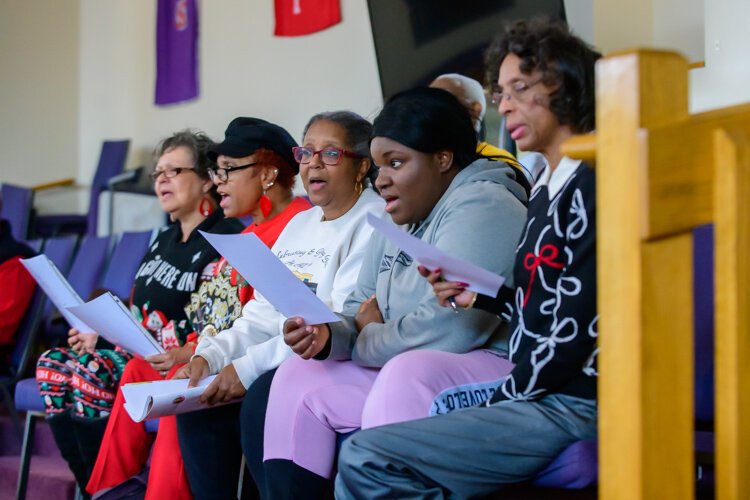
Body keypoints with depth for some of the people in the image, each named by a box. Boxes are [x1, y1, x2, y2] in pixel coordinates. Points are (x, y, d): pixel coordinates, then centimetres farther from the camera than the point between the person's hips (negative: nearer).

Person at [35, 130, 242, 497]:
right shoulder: (165, 240, 21)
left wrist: (187, 355, -30)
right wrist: (99, 332, 8)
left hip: (186, 365, -9)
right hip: (140, 354, 9)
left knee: (89, 375, -28)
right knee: (52, 366, -8)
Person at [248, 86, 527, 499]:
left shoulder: (480, 206, -15)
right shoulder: (398, 223, 15)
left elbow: (445, 329, -25)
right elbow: (359, 312, 16)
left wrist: (368, 338, -6)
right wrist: (328, 336, -9)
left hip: (491, 367, -10)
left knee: (406, 376, -36)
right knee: (297, 379, 5)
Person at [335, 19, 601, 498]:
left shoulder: (592, 186, -11)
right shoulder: (546, 191, 18)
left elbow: (574, 328, -16)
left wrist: (498, 406, -8)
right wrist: (481, 296, 5)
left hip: (571, 404, -9)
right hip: (535, 396, 9)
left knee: (365, 459, -19)